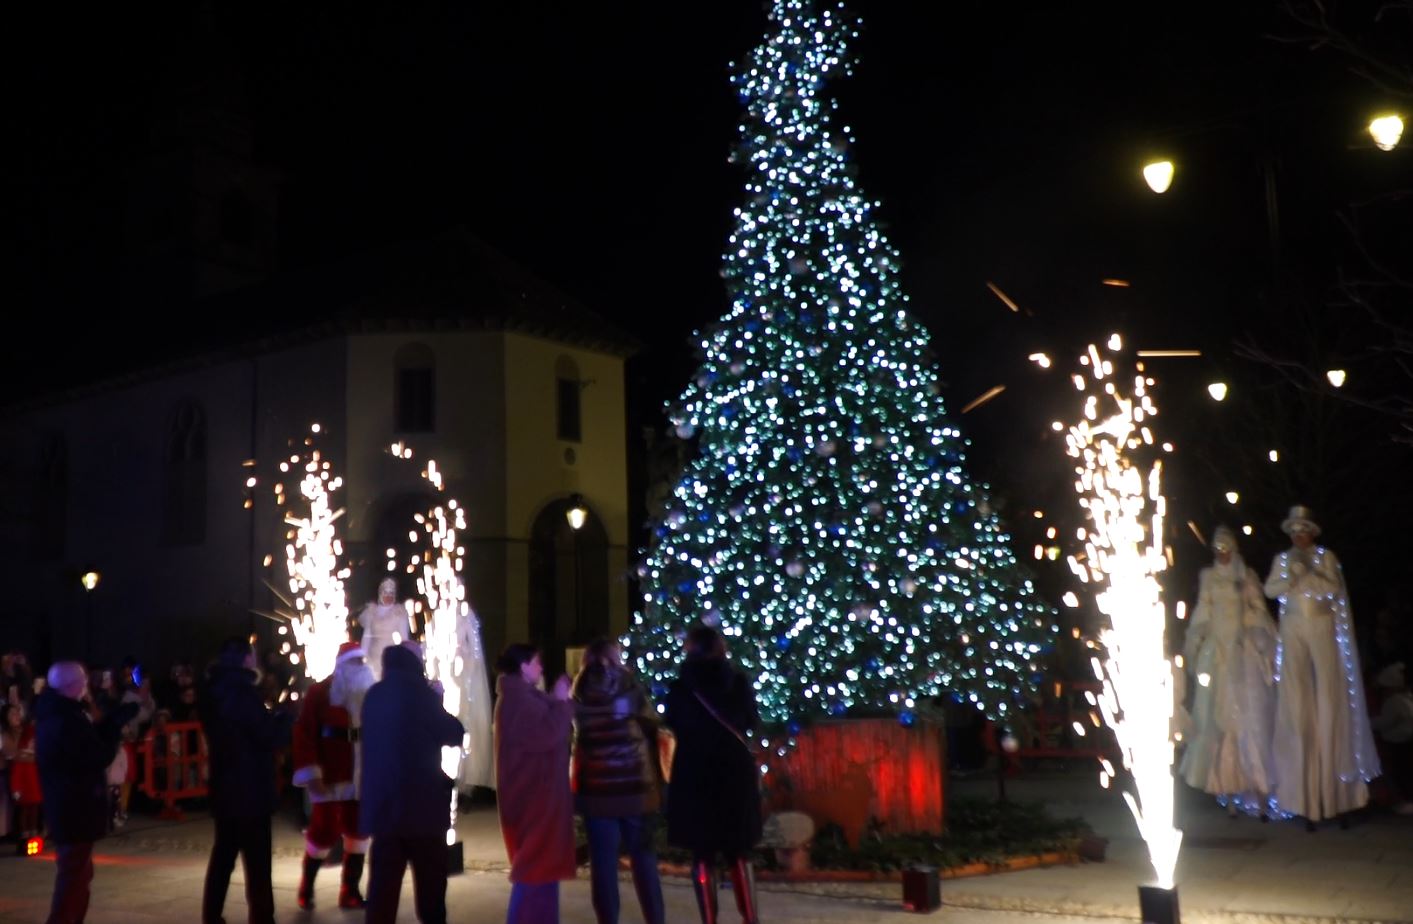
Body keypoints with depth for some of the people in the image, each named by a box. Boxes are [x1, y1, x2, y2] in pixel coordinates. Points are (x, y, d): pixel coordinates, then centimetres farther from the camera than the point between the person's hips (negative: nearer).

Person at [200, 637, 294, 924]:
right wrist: (286, 717, 1)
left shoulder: (216, 691, 10)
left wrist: (271, 718, 13)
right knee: (257, 863, -3)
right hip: (250, 791, -9)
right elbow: (272, 737, -16)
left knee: (223, 856, 14)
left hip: (224, 788, 9)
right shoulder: (242, 692, -17)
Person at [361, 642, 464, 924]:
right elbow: (454, 734, -5)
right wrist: (437, 701, 10)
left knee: (383, 880, 6)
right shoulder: (420, 692, -11)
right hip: (422, 802, -5)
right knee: (430, 879, 6)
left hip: (382, 802, 5)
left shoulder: (374, 695, 6)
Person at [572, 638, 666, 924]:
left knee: (603, 861, 5)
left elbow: (577, 732, 11)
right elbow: (651, 726, 2)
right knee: (643, 855, 11)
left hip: (595, 787, 1)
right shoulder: (627, 685, -6)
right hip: (633, 784, -1)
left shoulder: (580, 692, -2)